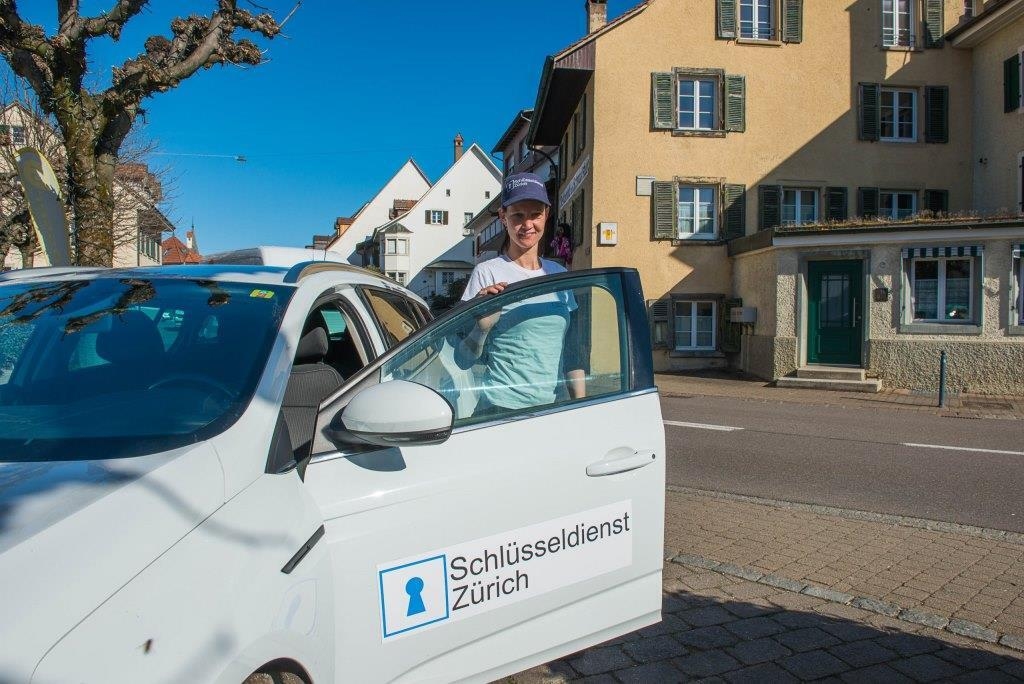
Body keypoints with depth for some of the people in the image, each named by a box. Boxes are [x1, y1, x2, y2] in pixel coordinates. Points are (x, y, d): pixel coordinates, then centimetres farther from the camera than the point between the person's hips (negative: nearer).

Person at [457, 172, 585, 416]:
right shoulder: (487, 274, -7)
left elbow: (571, 352, 14)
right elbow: (464, 357, -8)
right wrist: (483, 326, -25)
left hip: (553, 407, 5)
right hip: (502, 409, -5)